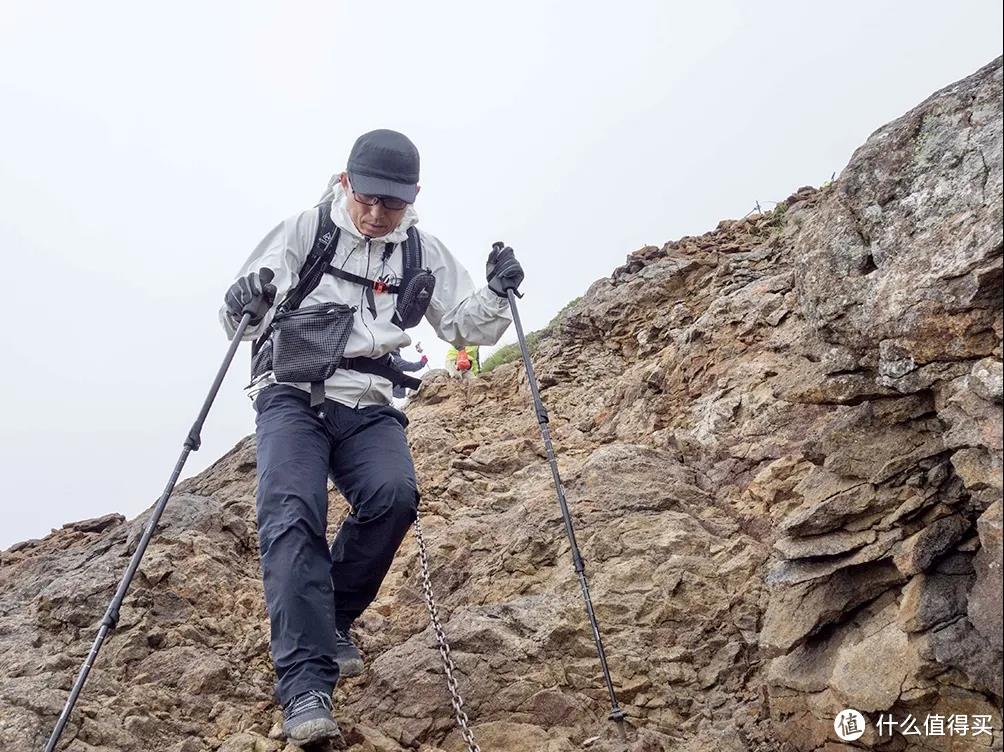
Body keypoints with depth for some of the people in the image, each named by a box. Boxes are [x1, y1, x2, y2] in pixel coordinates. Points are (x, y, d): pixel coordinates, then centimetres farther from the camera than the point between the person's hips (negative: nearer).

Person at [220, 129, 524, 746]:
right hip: (292, 396, -2)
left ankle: (333, 619, -2)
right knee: (292, 512, -26)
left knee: (394, 493, -27)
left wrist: (496, 294, -5)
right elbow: (237, 323, 0)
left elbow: (467, 328, 16)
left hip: (368, 406, 2)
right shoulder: (303, 232, 1)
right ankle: (306, 685, -32)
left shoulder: (424, 255, 9)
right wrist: (243, 304, -25)